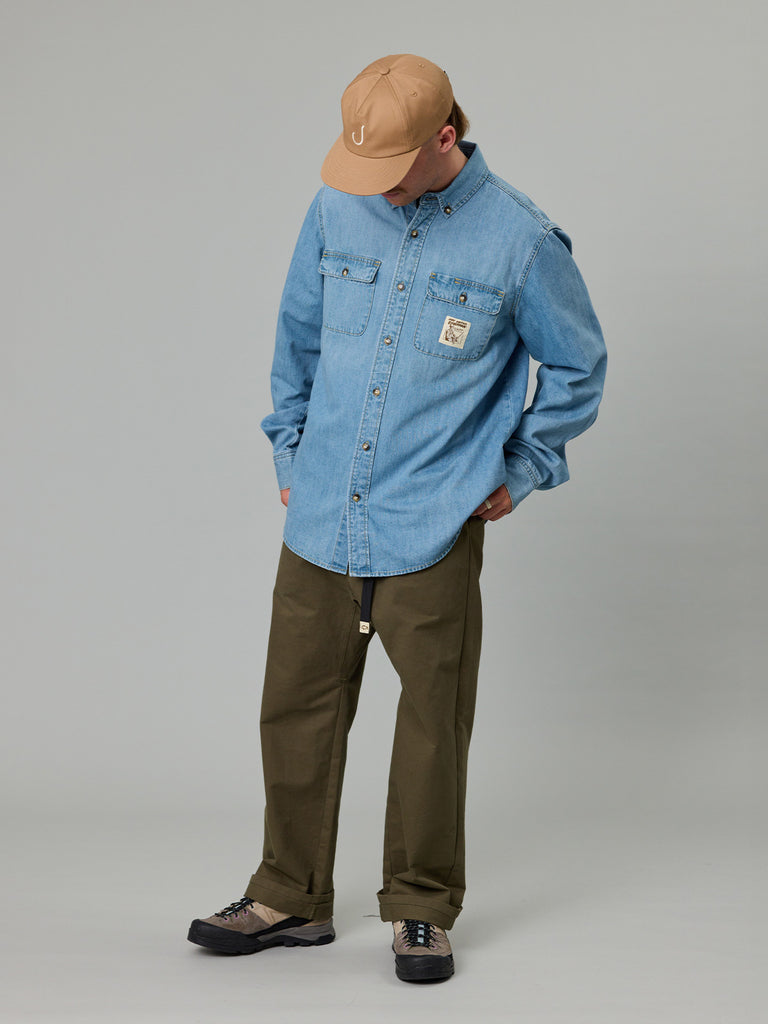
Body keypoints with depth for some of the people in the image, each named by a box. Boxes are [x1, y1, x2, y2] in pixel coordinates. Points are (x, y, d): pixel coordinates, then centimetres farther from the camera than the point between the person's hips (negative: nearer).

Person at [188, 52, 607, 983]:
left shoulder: (520, 240, -8)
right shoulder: (336, 209, 2)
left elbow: (577, 364, 5)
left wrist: (521, 473, 5)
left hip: (434, 530, -4)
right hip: (321, 518, 4)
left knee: (431, 723, 4)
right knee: (296, 707, 9)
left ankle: (422, 910, 21)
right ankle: (291, 899, 24)